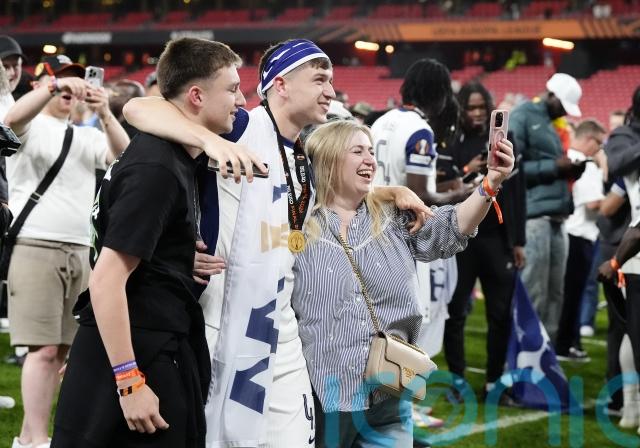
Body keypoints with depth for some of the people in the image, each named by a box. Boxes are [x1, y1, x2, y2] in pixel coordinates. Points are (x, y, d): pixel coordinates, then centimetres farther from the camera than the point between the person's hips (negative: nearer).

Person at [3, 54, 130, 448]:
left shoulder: (87, 136, 18)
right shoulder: (32, 128, 4)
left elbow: (125, 155, 0)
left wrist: (105, 114, -14)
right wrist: (55, 85, -28)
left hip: (80, 250, 6)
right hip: (35, 246, -6)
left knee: (61, 349, 4)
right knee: (44, 348, -12)